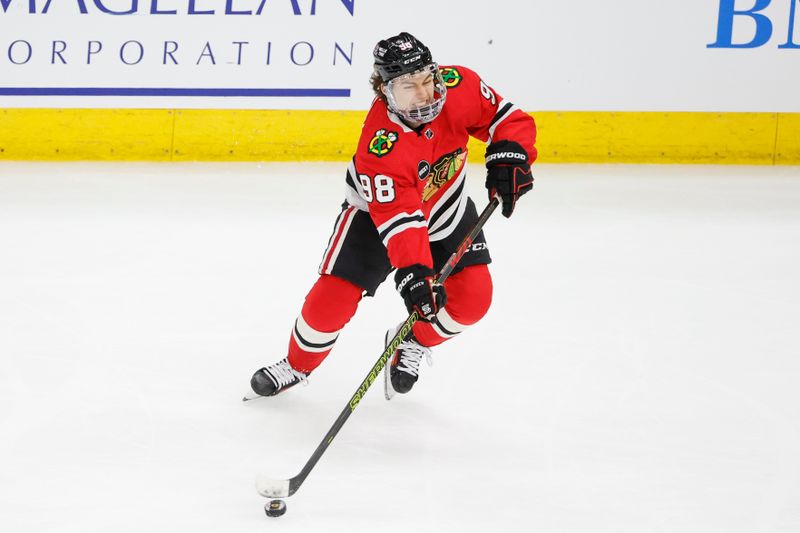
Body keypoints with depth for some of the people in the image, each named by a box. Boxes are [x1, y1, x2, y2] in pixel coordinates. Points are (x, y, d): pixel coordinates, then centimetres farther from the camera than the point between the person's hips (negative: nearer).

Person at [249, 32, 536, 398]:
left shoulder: (458, 86, -27)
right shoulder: (380, 142, -38)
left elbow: (507, 117, -12)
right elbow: (398, 216, -41)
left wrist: (508, 156, -30)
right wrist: (414, 272, -51)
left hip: (445, 210, 4)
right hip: (375, 212, -4)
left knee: (472, 298, -9)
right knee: (331, 299, -10)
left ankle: (412, 344, 21)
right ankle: (298, 365, 20)